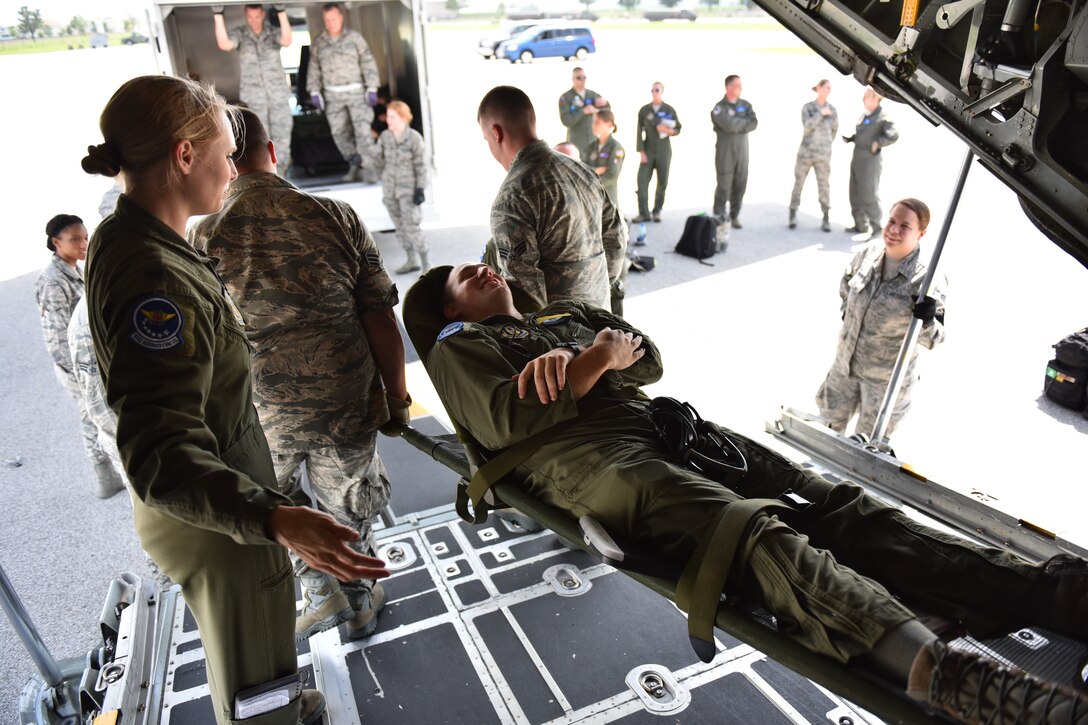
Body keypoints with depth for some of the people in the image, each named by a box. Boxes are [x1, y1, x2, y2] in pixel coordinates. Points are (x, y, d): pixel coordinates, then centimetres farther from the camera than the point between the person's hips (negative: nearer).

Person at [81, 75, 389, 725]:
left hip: (224, 494, 10)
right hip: (215, 519, -10)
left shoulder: (127, 238, 2)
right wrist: (275, 519, -52)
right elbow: (161, 457, -37)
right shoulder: (154, 278, -31)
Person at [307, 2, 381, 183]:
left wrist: (372, 88, -8)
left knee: (362, 129, -14)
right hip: (332, 95, 3)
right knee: (339, 132, 3)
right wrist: (314, 91, 6)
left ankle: (368, 168, -12)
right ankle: (354, 165, 15)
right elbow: (314, 68, 13)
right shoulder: (318, 42, 8)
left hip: (356, 92, -3)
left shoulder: (355, 37, 0)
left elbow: (368, 63, -2)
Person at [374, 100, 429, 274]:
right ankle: (412, 260, 22)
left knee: (411, 226, -11)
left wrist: (420, 188, -12)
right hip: (390, 188, 5)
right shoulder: (385, 137, 0)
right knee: (399, 227, 11)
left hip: (408, 188, -5)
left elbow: (421, 165, -10)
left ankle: (426, 263, -1)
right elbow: (378, 156, 17)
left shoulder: (414, 138, -12)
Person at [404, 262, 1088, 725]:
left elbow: (648, 358, 18)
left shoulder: (565, 316, 35)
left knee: (835, 503, -13)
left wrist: (567, 358, -3)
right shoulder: (458, 348, 17)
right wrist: (595, 360, 0)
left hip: (660, 426, 7)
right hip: (585, 457, -6)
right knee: (757, 531, -33)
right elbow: (502, 421, -5)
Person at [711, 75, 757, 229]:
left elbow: (754, 123, -3)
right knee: (724, 185, -5)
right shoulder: (719, 107, -6)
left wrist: (737, 126, -15)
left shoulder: (746, 105, 11)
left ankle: (734, 216, 14)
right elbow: (728, 125, -21)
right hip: (725, 151, -5)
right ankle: (719, 218, 2)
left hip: (742, 150, 5)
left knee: (740, 185, 5)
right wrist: (744, 122, -5)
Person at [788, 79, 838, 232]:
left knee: (824, 186, -3)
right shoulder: (807, 107, 0)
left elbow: (834, 130, 17)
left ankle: (826, 219, 2)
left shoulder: (832, 110, 3)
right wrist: (821, 113, -18)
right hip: (805, 152, -1)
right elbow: (807, 126, -16)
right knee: (798, 183, 3)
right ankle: (793, 215, 13)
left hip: (823, 155, 1)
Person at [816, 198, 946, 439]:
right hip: (845, 363, 5)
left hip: (887, 378, -5)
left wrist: (927, 322, -41)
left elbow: (931, 340, -21)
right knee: (831, 422, 25)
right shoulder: (868, 254, -9)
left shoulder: (927, 280, -25)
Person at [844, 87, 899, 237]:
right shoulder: (864, 116, 14)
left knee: (868, 194, -4)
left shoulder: (882, 117, -11)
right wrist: (850, 139, 8)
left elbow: (893, 136, -18)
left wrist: (878, 143, -19)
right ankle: (861, 225, 20)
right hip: (857, 159, 9)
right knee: (855, 194, 11)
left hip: (870, 160, -9)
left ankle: (875, 225, 9)